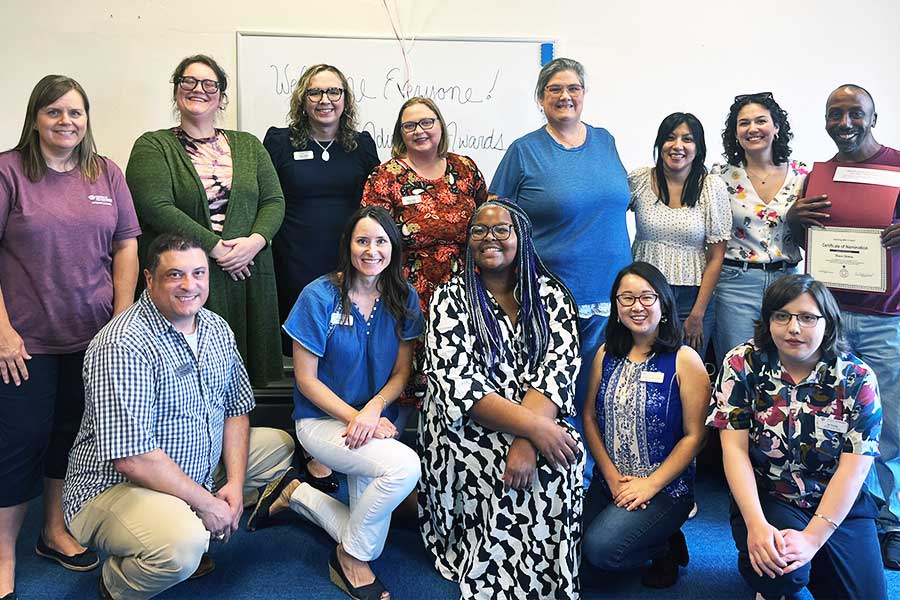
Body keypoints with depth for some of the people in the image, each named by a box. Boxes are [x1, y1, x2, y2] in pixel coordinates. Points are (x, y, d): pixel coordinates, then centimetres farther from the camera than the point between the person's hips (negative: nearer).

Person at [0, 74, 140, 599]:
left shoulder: (107, 173, 6)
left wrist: (122, 319, 0)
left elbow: (126, 247, 6)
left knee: (72, 431, 14)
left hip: (92, 336, 4)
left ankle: (55, 531, 32)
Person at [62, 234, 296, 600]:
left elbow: (236, 408, 8)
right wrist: (207, 502, -20)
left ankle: (193, 538, 11)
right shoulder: (123, 346, -25)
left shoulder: (216, 328, 1)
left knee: (280, 446, 9)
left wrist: (234, 484, -6)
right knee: (183, 544, -35)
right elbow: (132, 458, -29)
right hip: (115, 485, -8)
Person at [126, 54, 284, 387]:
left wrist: (255, 241, -10)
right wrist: (216, 247, -15)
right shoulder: (152, 146, 5)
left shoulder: (248, 146, 17)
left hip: (245, 277, 3)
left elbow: (273, 201, 10)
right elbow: (156, 207, -9)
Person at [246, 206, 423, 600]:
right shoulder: (319, 297, -12)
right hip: (322, 419, -5)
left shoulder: (404, 299, -1)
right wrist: (353, 417, -19)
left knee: (372, 534, 1)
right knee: (405, 466, -31)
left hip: (377, 421, 5)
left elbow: (401, 372, 1)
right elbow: (306, 379, -10)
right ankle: (350, 560, -5)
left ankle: (294, 494, 27)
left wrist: (373, 409, -18)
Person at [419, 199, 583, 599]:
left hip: (540, 423, 2)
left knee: (562, 461, -28)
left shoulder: (552, 296, 6)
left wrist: (526, 442, -25)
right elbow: (460, 384, -12)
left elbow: (556, 371, -8)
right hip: (466, 428, -2)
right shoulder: (451, 299, 1)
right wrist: (529, 426, -24)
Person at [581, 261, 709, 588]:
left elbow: (695, 436, -9)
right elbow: (590, 417, 4)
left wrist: (651, 485, -14)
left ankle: (667, 548, 7)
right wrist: (611, 476, -8)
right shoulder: (607, 354, 5)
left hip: (665, 488, -5)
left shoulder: (684, 359, -8)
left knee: (601, 548, -24)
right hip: (609, 481, 5)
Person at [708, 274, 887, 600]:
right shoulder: (742, 364, -9)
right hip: (764, 498, -2)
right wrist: (756, 525, -24)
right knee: (782, 569, -29)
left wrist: (813, 537, -22)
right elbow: (735, 449, -12)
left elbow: (854, 468, -12)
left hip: (839, 505, 2)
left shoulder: (857, 379, -8)